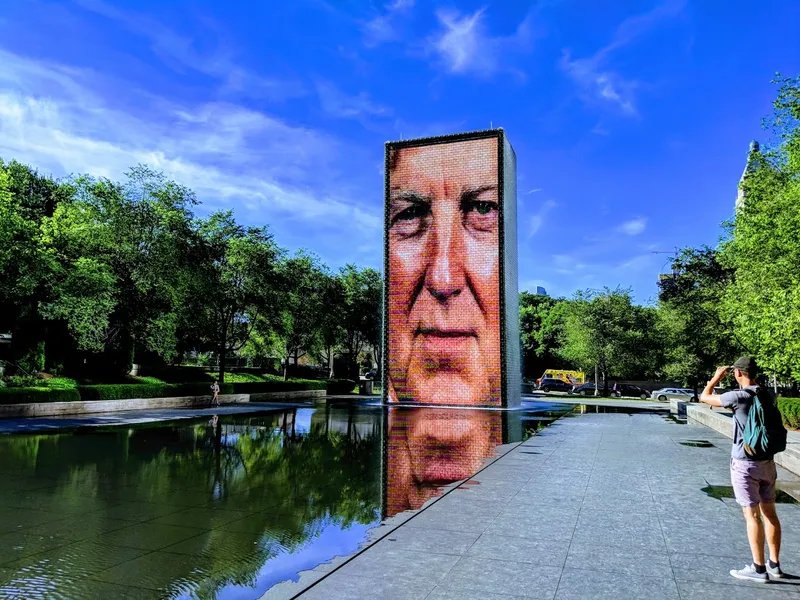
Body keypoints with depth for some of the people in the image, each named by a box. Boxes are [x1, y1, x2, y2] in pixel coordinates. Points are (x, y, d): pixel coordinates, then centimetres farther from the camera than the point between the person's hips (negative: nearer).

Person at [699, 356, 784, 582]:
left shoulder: (739, 396, -18)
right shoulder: (768, 395, 2)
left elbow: (705, 397, -6)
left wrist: (716, 377, 6)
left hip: (744, 464, -7)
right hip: (767, 462, 7)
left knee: (752, 515, -1)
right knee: (769, 512, 14)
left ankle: (759, 568, 5)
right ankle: (775, 564, 23)